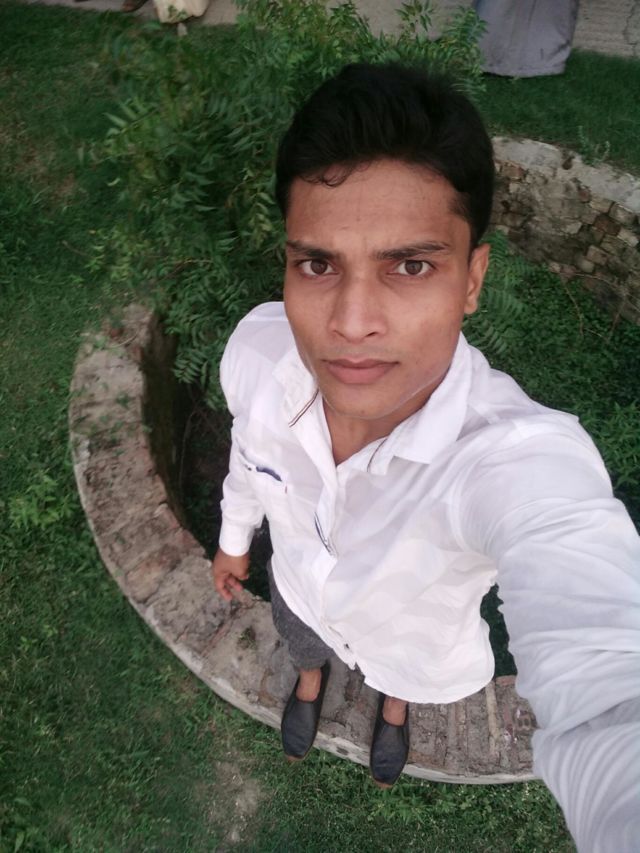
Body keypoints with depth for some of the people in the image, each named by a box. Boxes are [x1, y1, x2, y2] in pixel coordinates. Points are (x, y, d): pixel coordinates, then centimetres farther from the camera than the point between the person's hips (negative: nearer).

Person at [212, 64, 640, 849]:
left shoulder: (526, 460, -48)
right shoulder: (257, 348, -34)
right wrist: (235, 536, 8)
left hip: (418, 634, -1)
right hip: (302, 591, 2)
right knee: (302, 647, 37)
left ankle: (394, 705, 74)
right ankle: (311, 681, 75)